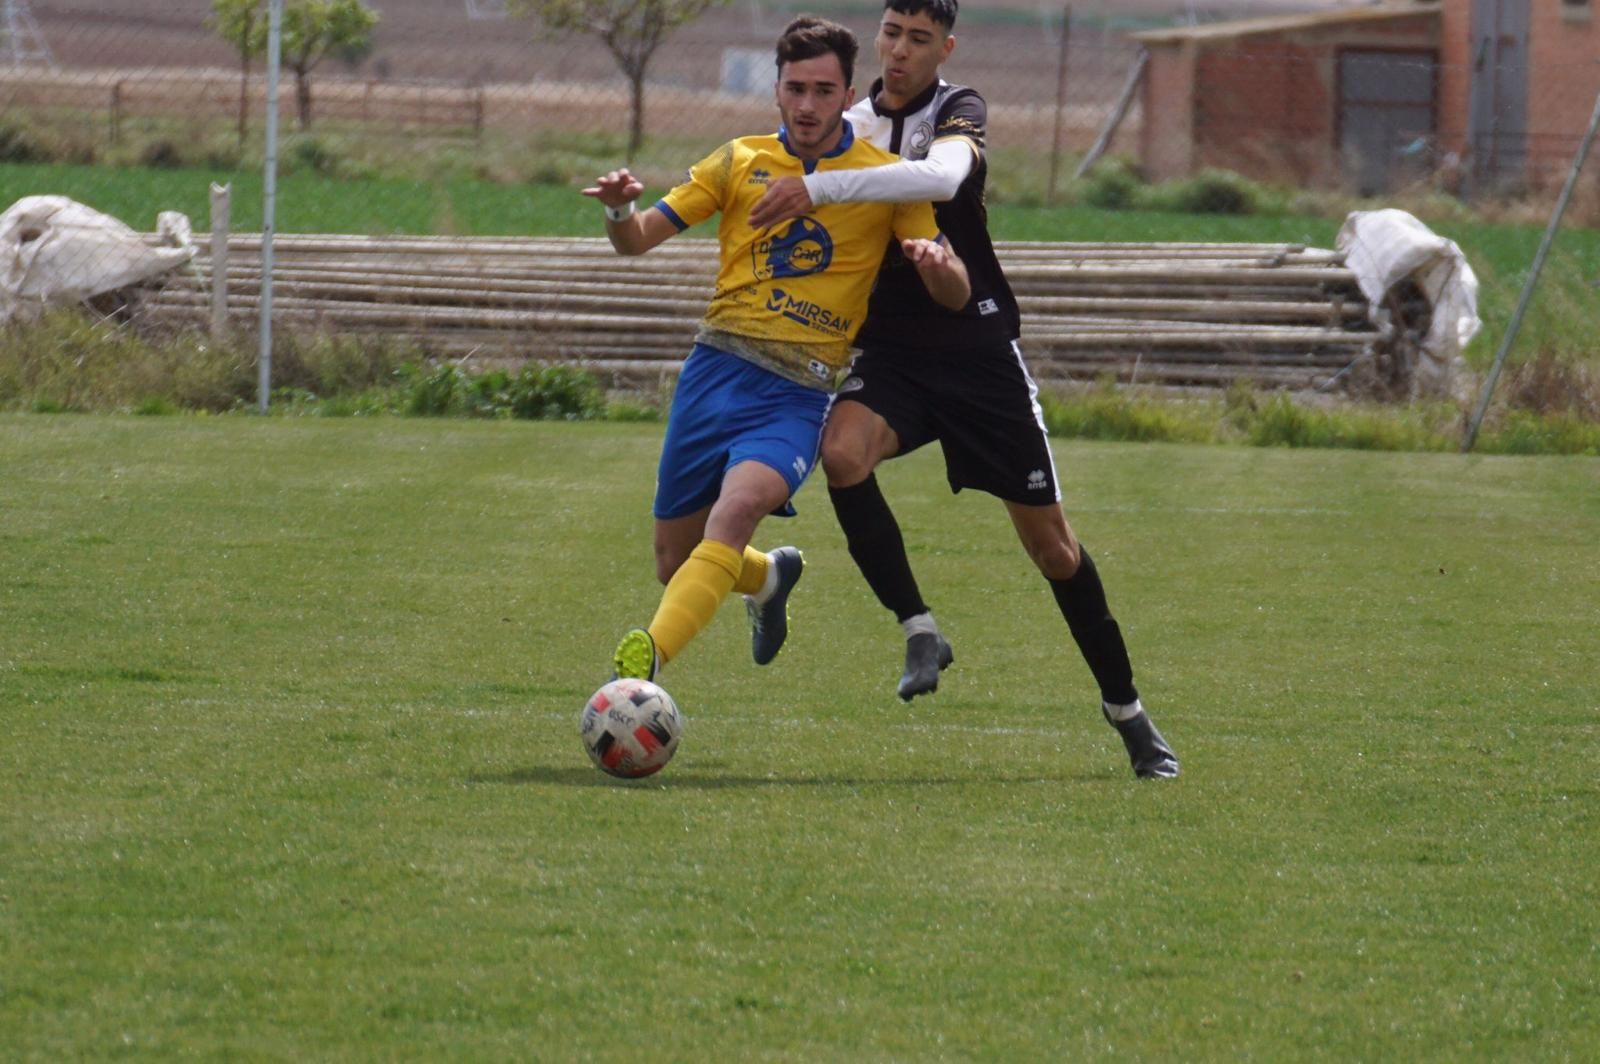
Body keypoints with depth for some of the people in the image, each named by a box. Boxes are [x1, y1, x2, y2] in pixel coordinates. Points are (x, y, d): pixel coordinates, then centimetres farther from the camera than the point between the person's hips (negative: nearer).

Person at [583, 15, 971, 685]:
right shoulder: (741, 162, 8)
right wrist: (620, 210, -16)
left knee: (738, 508, -31)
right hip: (717, 370, 3)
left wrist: (938, 265, -22)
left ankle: (645, 665, -42)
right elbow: (638, 240, 8)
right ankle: (771, 579, 43)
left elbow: (953, 296, 3)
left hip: (800, 393, -3)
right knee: (676, 563, 9)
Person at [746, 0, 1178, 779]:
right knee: (842, 452, -30)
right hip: (890, 354, 3)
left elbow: (941, 177, -35)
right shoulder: (849, 126, 7)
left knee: (1049, 542, 2)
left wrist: (818, 189, -39)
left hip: (978, 349, -3)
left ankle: (1126, 711, 18)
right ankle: (920, 633, -17)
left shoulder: (959, 113, -9)